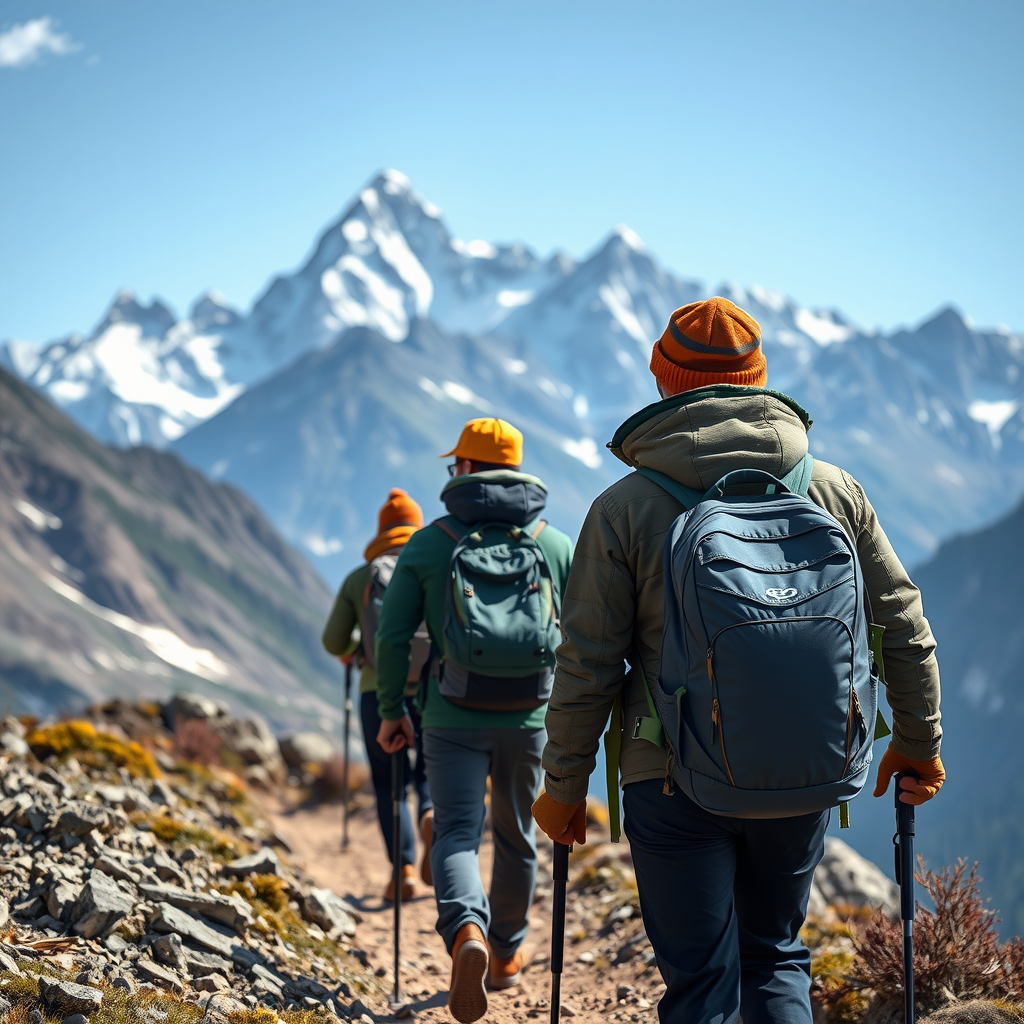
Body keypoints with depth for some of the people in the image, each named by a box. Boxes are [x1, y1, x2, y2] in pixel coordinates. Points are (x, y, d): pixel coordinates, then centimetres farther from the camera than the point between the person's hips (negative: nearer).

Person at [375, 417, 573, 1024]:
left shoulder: (429, 544, 0)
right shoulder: (559, 544, 4)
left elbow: (392, 636, -4)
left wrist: (392, 711, 7)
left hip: (452, 721, -2)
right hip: (529, 721, 2)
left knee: (458, 834, -2)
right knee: (517, 837, 18)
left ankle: (467, 933, -30)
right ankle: (506, 954, 33)